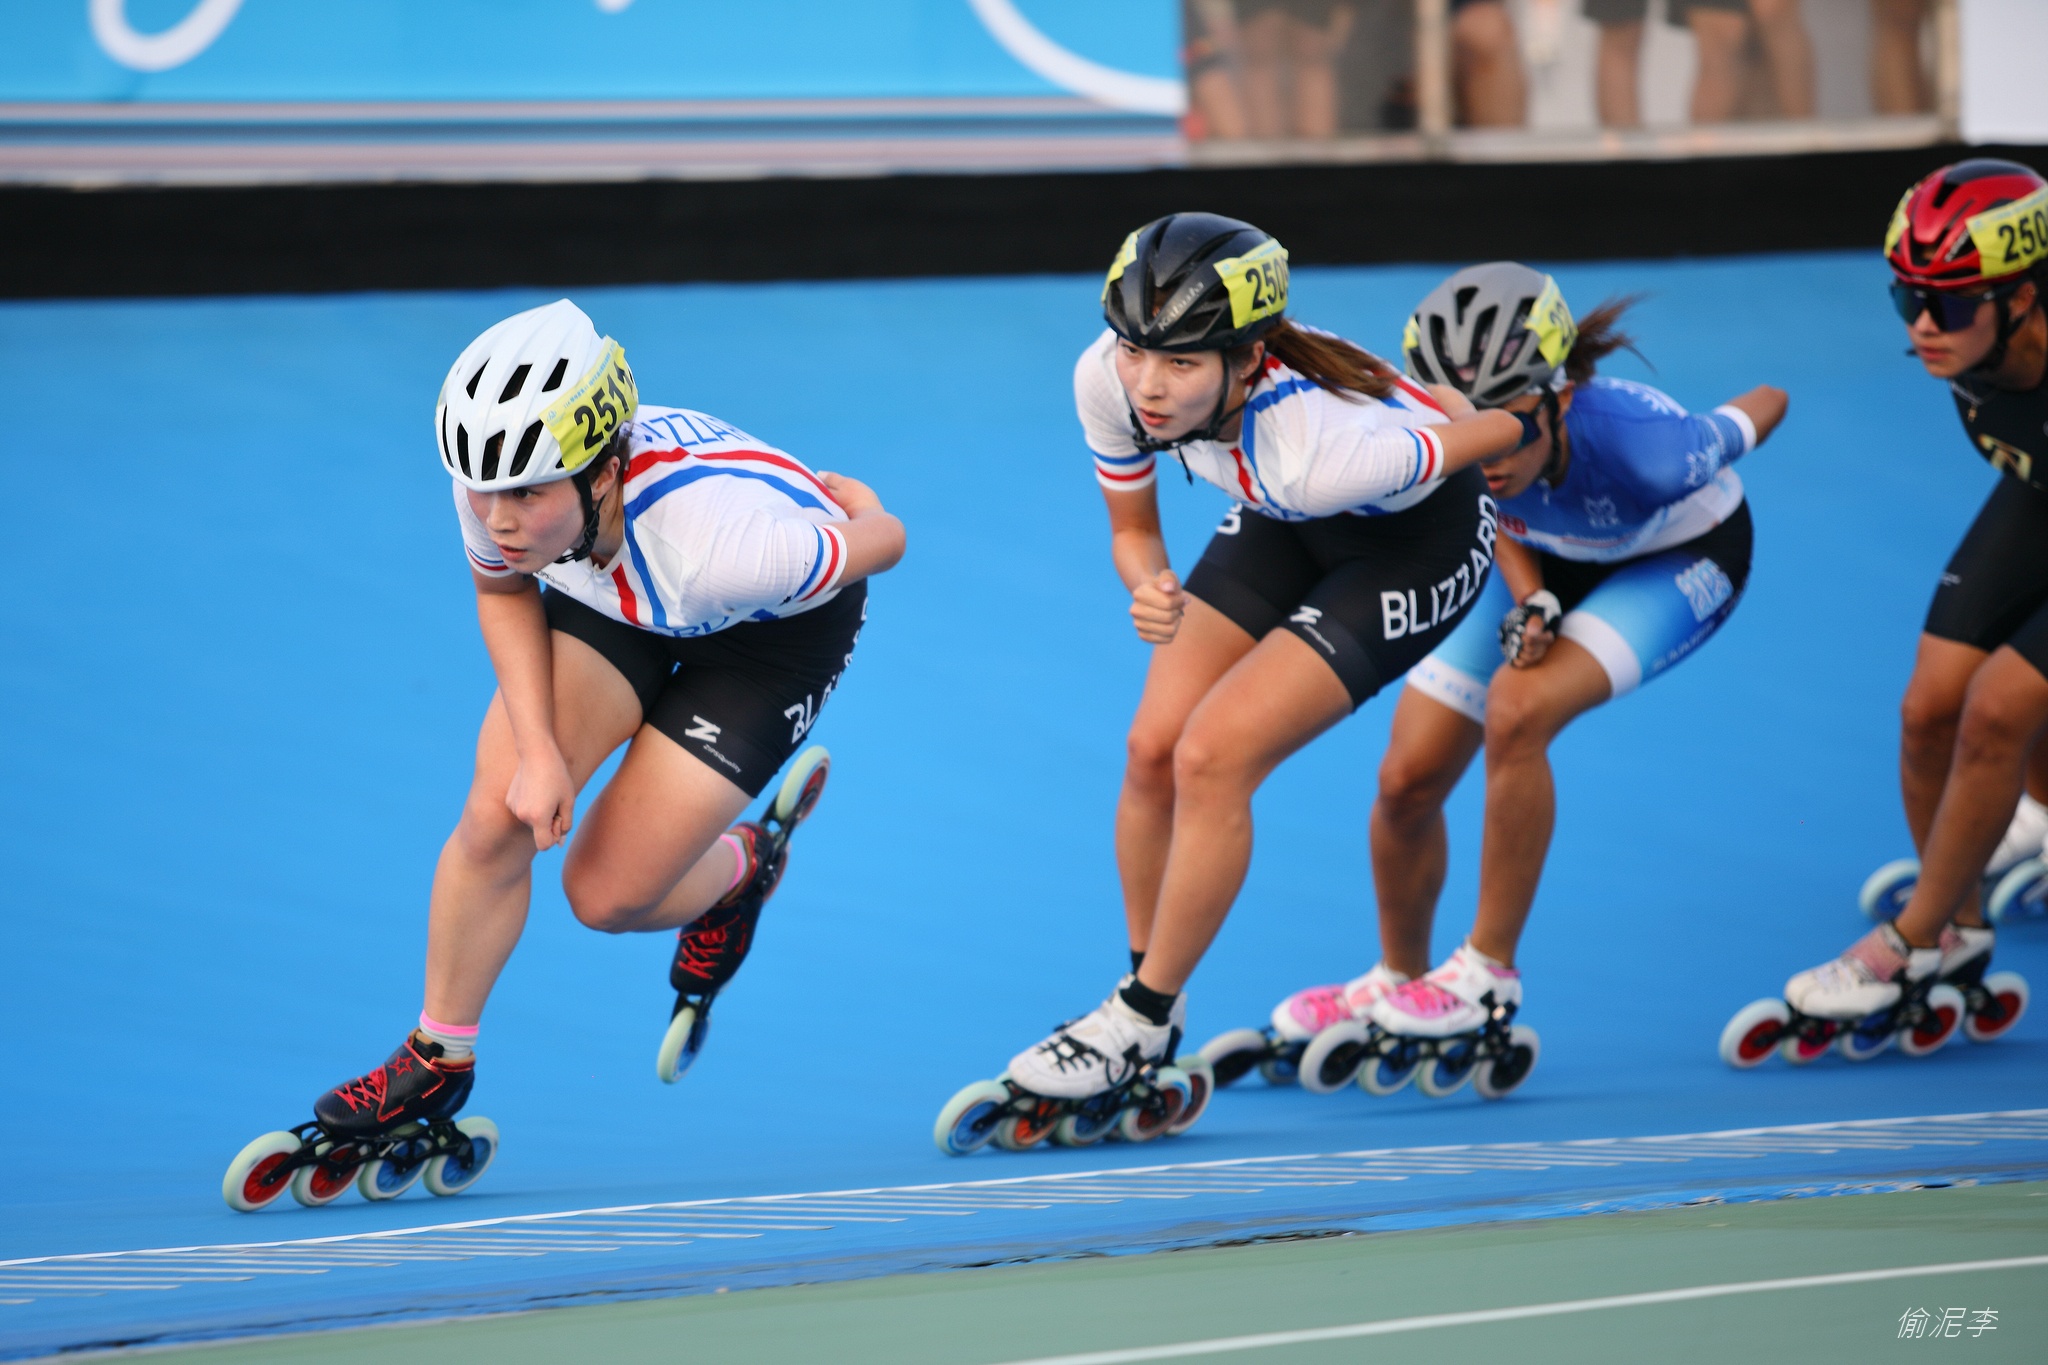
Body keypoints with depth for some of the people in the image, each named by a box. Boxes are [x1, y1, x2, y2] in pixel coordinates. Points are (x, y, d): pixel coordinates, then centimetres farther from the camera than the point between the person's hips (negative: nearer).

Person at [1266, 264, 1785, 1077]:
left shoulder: (1645, 445, -42)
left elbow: (1768, 406, -20)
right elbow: (1493, 501, -5)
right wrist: (1530, 597, -22)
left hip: (1682, 557, -4)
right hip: (1548, 556, 4)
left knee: (1517, 710, -30)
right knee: (1408, 778, -2)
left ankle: (1489, 973, -15)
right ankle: (1397, 980, 25)